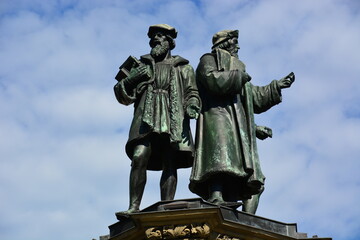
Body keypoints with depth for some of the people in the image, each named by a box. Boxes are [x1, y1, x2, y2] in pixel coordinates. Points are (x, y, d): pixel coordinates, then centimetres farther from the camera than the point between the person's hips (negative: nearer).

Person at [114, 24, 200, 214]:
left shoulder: (183, 68, 24)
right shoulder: (142, 64, 26)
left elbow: (192, 93, 14)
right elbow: (124, 97, 20)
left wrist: (192, 106, -9)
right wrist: (130, 79, 0)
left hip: (174, 120, 0)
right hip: (146, 118, 0)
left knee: (170, 165, -10)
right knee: (139, 158, -20)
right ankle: (133, 207, -22)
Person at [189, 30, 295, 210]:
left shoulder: (237, 68, 38)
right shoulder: (209, 60, 15)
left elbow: (256, 99, 36)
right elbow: (214, 81, -9)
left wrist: (276, 87, 32)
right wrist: (239, 76, 0)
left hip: (238, 124, 8)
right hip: (217, 115, -8)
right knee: (221, 155, -28)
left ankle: (231, 201, -19)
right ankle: (215, 197, -42)